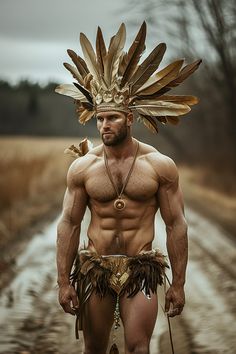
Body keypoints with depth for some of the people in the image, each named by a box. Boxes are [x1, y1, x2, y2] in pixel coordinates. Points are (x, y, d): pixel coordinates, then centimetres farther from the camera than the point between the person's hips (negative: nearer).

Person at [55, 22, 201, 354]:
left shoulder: (161, 165, -4)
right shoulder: (82, 167, -1)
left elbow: (176, 225, -1)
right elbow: (69, 224, 2)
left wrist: (178, 284, -2)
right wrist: (64, 281, -2)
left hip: (141, 270, -2)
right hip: (95, 269, 2)